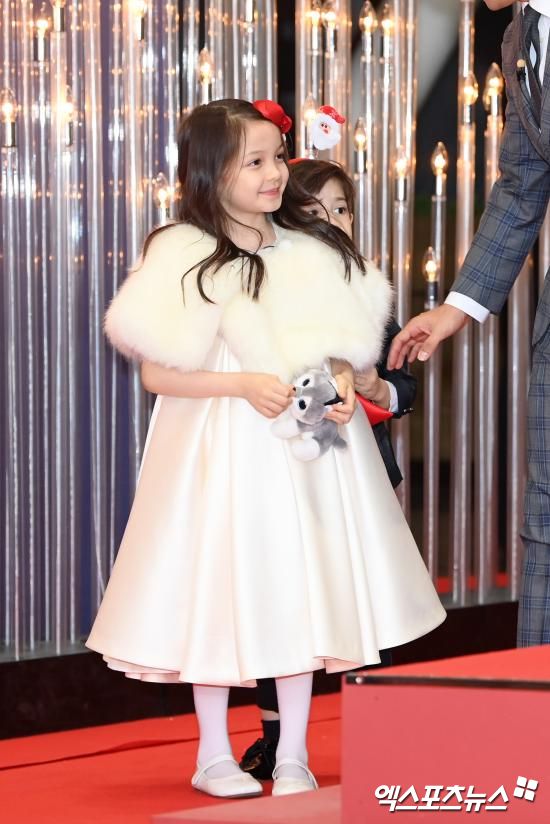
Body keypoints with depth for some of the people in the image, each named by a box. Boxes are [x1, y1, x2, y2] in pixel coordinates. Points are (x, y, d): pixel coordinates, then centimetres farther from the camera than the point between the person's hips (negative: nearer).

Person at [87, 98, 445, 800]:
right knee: (219, 592, 3)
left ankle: (293, 756, 14)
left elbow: (341, 343, 15)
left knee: (302, 592, 5)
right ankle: (214, 756, 16)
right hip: (221, 452, -4)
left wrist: (342, 382, -7)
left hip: (306, 449, 4)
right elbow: (156, 374, -10)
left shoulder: (314, 251, 7)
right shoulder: (182, 256, -7)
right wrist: (244, 385, -20)